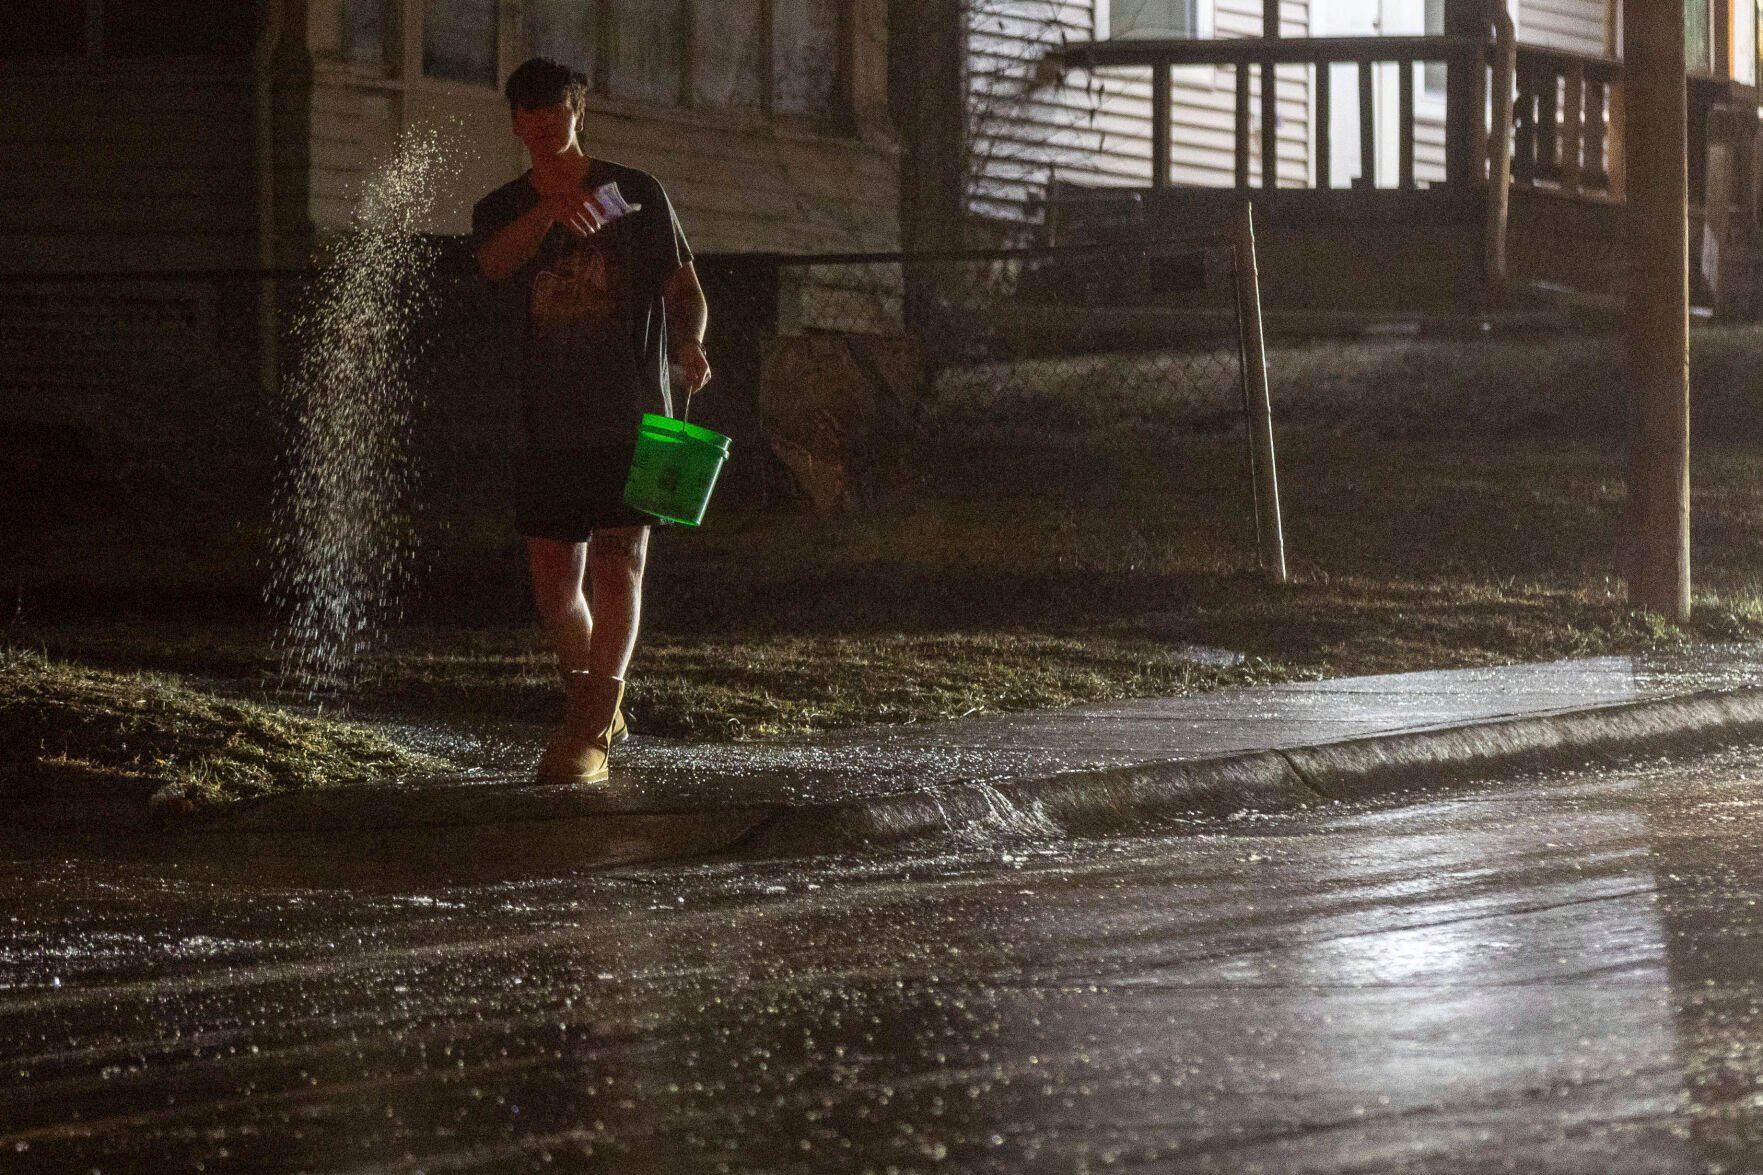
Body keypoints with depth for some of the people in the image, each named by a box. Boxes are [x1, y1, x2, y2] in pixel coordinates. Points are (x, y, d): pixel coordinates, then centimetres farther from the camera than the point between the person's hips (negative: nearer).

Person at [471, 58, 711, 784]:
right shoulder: (502, 211, 10)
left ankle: (589, 736, -19)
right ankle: (598, 704, 28)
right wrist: (548, 213, -34)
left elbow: (683, 288, 6)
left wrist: (688, 343, -17)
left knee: (617, 562, -13)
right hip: (549, 418, 3)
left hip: (630, 413, -3)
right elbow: (493, 262, -14)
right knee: (554, 574, 5)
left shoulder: (635, 194, 6)